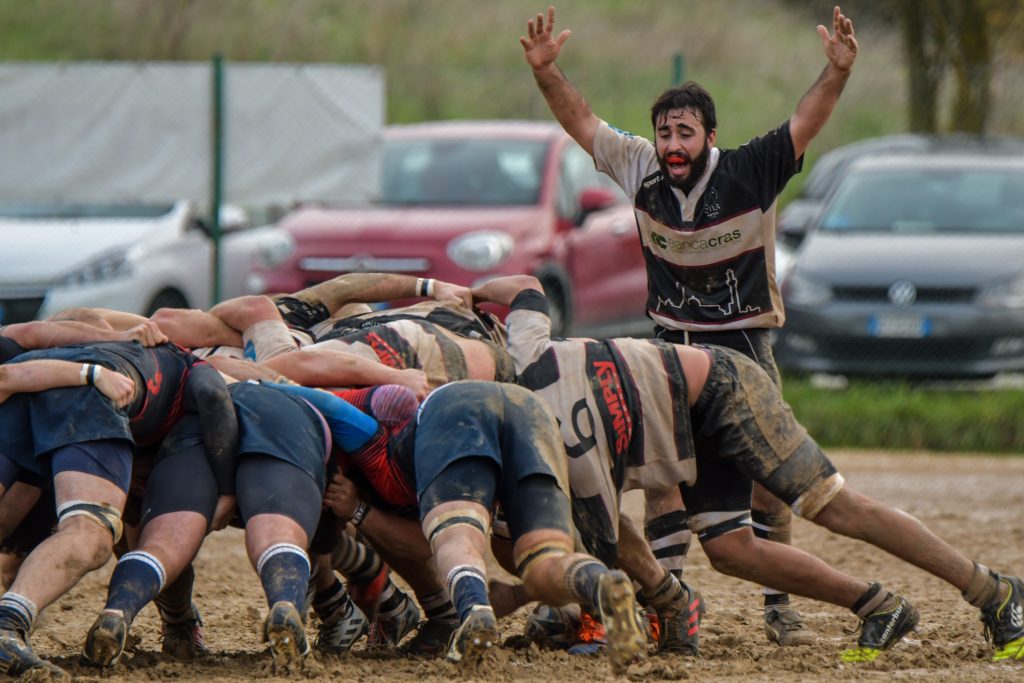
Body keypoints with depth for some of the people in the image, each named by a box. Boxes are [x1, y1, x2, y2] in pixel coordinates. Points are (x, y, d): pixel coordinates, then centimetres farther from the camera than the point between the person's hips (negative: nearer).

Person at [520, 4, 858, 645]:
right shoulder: (641, 169, -6)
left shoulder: (750, 172, -14)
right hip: (673, 345, 2)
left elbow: (805, 124, -22)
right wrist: (545, 71, -12)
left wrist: (838, 72, -38)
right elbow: (582, 121, 1)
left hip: (746, 344, -2)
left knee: (769, 479, -5)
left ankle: (778, 605, 4)